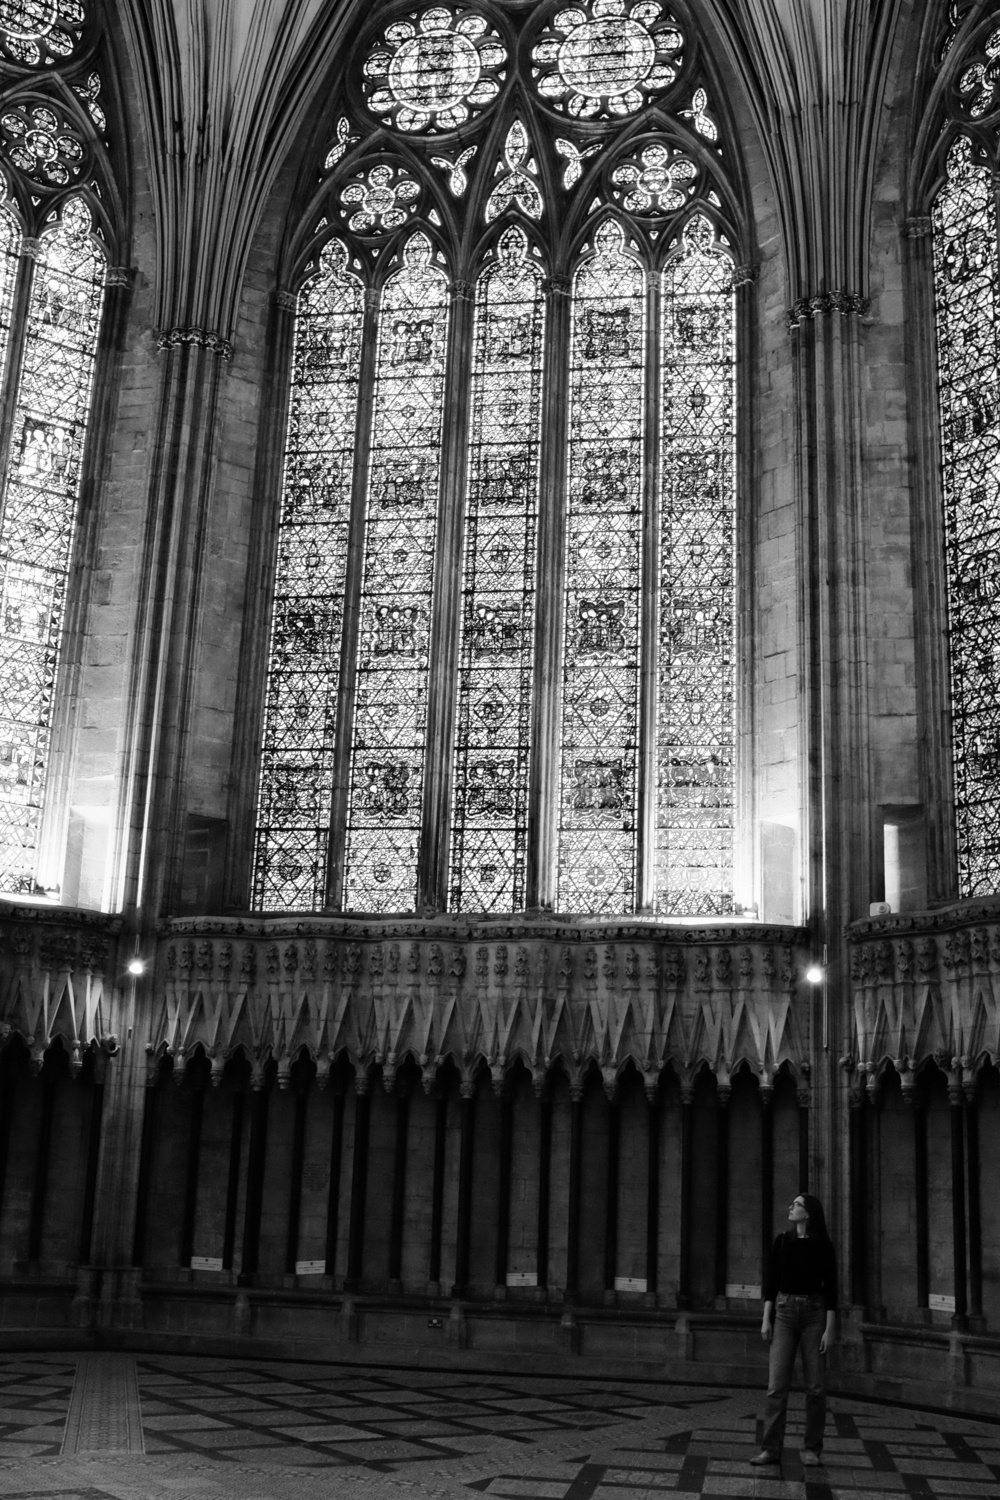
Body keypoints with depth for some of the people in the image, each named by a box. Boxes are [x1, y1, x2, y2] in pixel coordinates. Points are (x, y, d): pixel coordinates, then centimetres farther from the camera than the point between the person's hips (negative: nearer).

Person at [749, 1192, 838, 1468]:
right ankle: (771, 1449, -3)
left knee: (815, 1386, 0)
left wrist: (830, 1329, -8)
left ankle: (812, 1450, 11)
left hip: (814, 1313, -1)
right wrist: (766, 1319, 0)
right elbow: (771, 1282, 6)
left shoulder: (823, 1246, -2)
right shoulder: (782, 1242, 5)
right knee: (777, 1384, -6)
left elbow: (830, 1288, -3)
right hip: (784, 1312, 2)